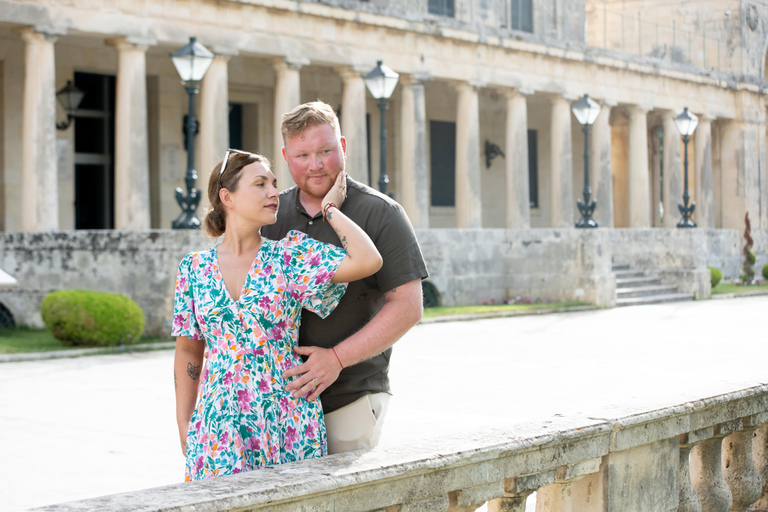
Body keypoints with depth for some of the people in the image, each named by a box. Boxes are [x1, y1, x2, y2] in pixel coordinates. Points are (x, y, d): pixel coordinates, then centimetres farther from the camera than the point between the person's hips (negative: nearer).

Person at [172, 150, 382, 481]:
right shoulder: (195, 269, 5)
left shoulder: (291, 255, -1)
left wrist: (330, 208, -3)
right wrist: (184, 428, 10)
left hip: (288, 423, -1)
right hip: (218, 427, 1)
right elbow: (188, 352, 13)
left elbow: (368, 260, -16)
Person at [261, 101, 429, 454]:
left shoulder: (380, 214, -4)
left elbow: (407, 307, -10)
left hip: (351, 396, -4)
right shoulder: (271, 214, 10)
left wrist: (337, 358, -18)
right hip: (280, 395, 4)